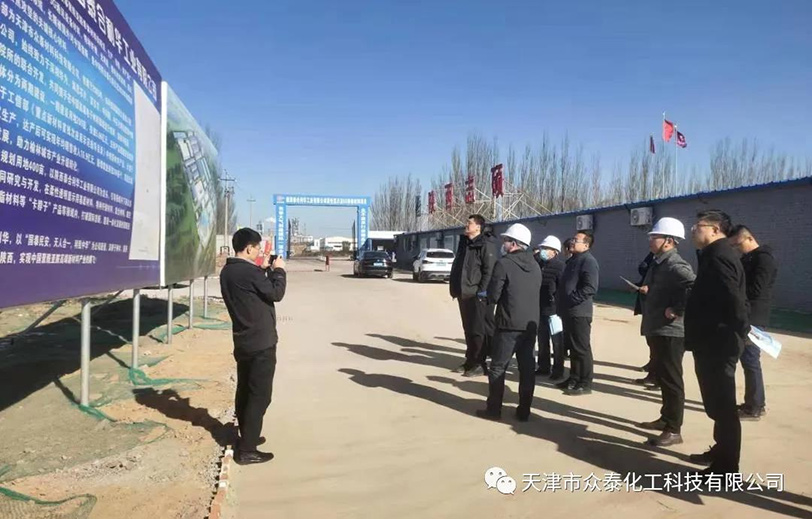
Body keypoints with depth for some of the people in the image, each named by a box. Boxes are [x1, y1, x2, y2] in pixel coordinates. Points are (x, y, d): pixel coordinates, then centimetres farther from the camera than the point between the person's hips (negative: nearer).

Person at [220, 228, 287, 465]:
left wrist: (265, 270, 14)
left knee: (245, 391, 18)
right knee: (259, 396, -3)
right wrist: (278, 270, 1)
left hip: (242, 340, 9)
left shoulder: (227, 272, 7)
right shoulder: (249, 272, -21)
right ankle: (247, 450, 1)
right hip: (261, 342, -9)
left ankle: (247, 437, 31)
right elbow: (276, 293, -12)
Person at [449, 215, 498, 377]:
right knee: (468, 329, 15)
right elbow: (456, 267, 21)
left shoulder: (485, 245, -10)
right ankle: (470, 361, 24)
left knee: (479, 331, -2)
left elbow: (489, 271, -16)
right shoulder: (464, 243, 15)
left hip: (477, 296, -8)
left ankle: (479, 364, 6)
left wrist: (482, 291, -19)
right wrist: (454, 288, 15)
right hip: (464, 294, 8)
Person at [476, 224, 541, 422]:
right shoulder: (535, 266, 10)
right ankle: (524, 411, 16)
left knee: (498, 368, 4)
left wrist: (490, 295, 10)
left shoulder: (504, 264, -12)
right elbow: (535, 293, 15)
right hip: (531, 324, 6)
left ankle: (494, 410, 8)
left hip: (509, 325, -6)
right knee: (527, 368, 10)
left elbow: (493, 296, -12)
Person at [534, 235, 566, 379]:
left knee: (557, 342, 4)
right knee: (542, 341, 16)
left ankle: (558, 370, 13)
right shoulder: (539, 264, 9)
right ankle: (543, 367, 28)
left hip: (553, 310, -7)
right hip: (540, 309, 7)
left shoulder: (560, 266, -11)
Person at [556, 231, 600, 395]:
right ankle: (574, 378, 26)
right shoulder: (573, 259, 18)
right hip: (569, 312, 9)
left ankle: (585, 384, 6)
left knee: (581, 349, -2)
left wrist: (572, 299, -21)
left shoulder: (588, 261, -12)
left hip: (579, 312, -9)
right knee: (572, 347, 16)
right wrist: (562, 303, 15)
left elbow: (590, 288, -24)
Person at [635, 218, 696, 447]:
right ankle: (666, 419, 34)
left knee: (671, 380, -2)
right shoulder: (657, 263, 12)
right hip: (656, 330, 10)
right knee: (662, 377, 20)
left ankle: (674, 430, 8)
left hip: (670, 332, -10)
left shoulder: (675, 265, -18)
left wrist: (678, 311, -25)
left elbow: (696, 289, -33)